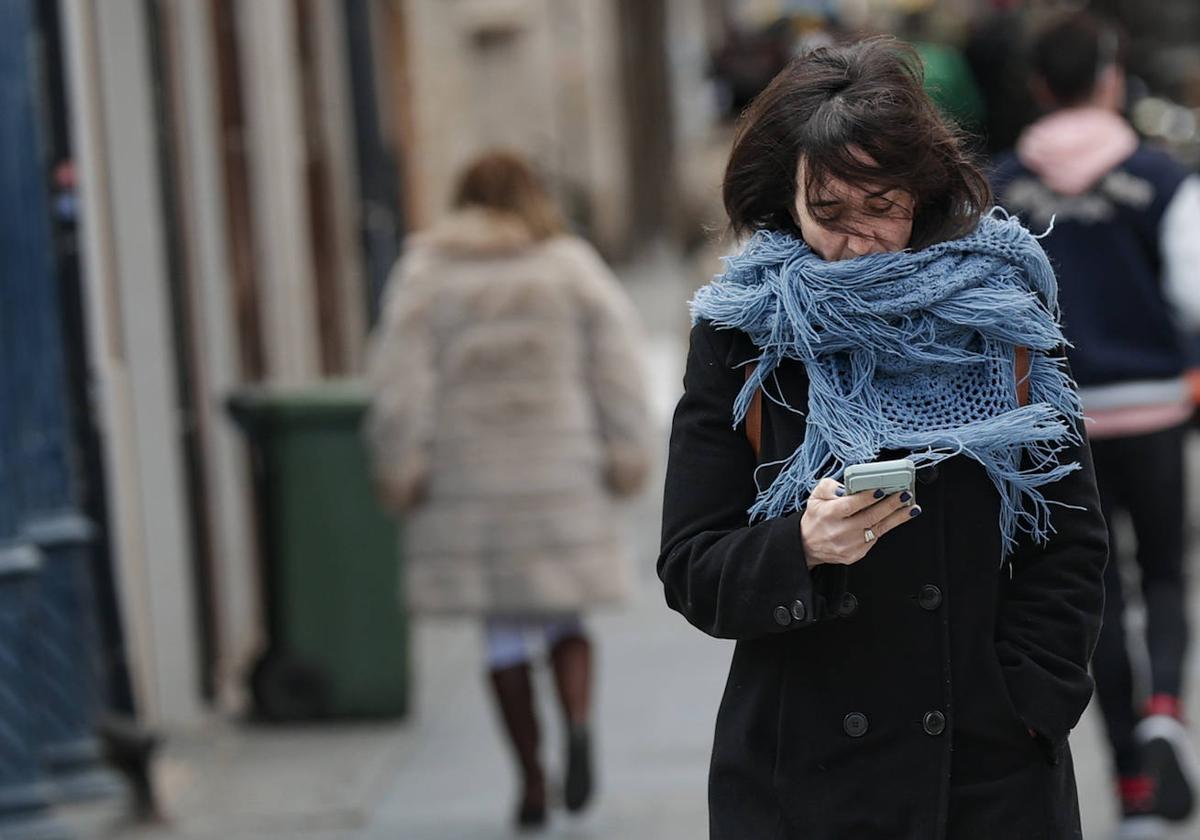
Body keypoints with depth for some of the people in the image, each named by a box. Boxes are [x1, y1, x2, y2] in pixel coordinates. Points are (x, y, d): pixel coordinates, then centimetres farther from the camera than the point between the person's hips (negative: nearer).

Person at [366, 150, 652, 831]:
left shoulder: (426, 272, 2)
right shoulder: (571, 266, 4)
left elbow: (402, 378, -5)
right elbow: (618, 360, -2)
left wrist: (402, 467, -3)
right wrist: (626, 454, 1)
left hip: (469, 480, 0)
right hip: (561, 474, 0)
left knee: (505, 632, 9)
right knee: (563, 617, 14)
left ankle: (532, 781, 6)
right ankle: (578, 721, -14)